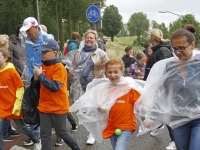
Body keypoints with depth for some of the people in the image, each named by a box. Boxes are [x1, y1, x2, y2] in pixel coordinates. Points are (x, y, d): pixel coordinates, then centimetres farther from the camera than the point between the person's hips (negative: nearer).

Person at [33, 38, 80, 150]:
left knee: (62, 132, 12)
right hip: (44, 106, 6)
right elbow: (37, 84, 12)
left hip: (58, 107, -6)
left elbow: (55, 87, -27)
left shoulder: (59, 67, -17)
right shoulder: (43, 65, 4)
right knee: (45, 135, 8)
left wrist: (40, 75, -23)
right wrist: (36, 78, -10)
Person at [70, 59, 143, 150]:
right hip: (111, 126, 5)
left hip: (126, 126, -5)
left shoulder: (129, 86, -10)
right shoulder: (104, 88, 0)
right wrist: (101, 109, -10)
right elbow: (102, 106, 11)